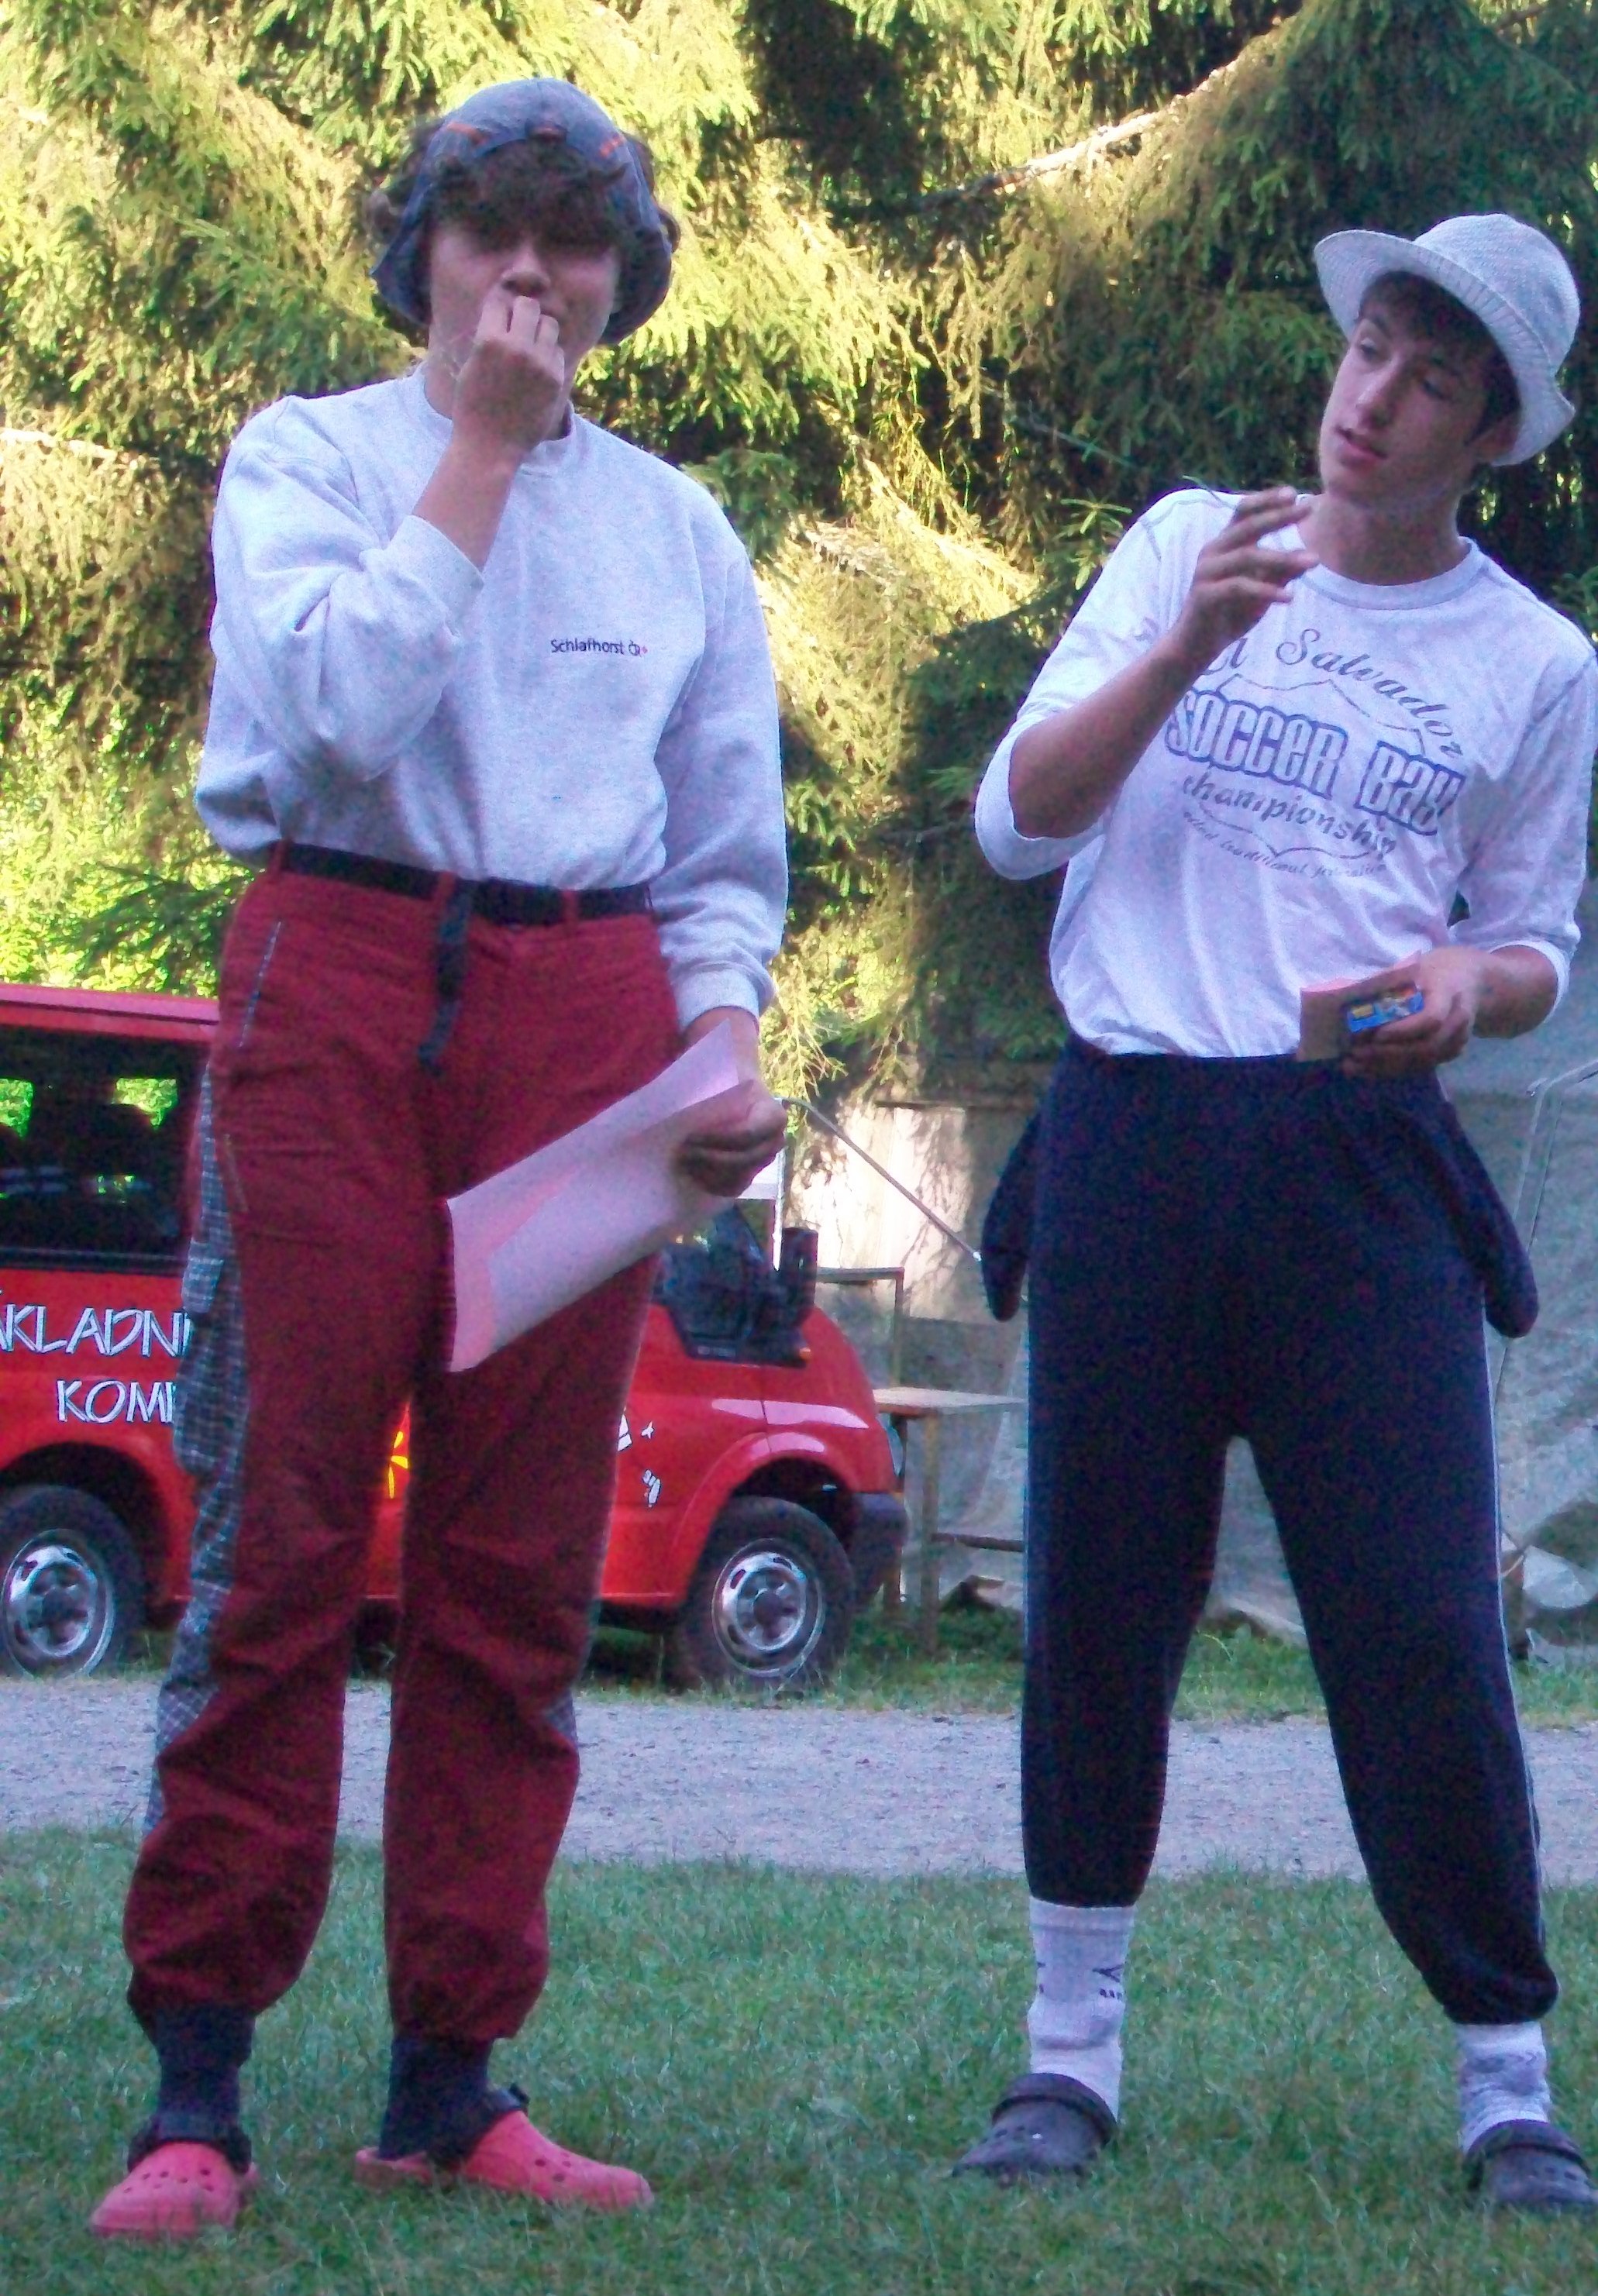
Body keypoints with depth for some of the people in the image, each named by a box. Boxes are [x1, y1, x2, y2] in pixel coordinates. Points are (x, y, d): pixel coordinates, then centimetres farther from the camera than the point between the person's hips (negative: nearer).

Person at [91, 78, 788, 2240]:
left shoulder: (677, 527, 18)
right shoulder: (309, 455, 9)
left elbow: (727, 851, 20)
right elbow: (338, 697, -10)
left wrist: (724, 1046, 3)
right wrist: (478, 449, -4)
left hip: (584, 1033, 3)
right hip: (340, 989, -3)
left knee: (517, 1567, 1)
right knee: (282, 1532, -9)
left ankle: (451, 2078, 6)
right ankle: (197, 2083, -7)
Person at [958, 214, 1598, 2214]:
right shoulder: (1188, 546, 9)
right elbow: (1017, 819, 3)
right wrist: (1187, 646, -11)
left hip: (1360, 1160, -1)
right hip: (1133, 1137, 1)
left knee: (1422, 1628, -7)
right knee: (1098, 1602, 3)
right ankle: (1071, 2053, 17)